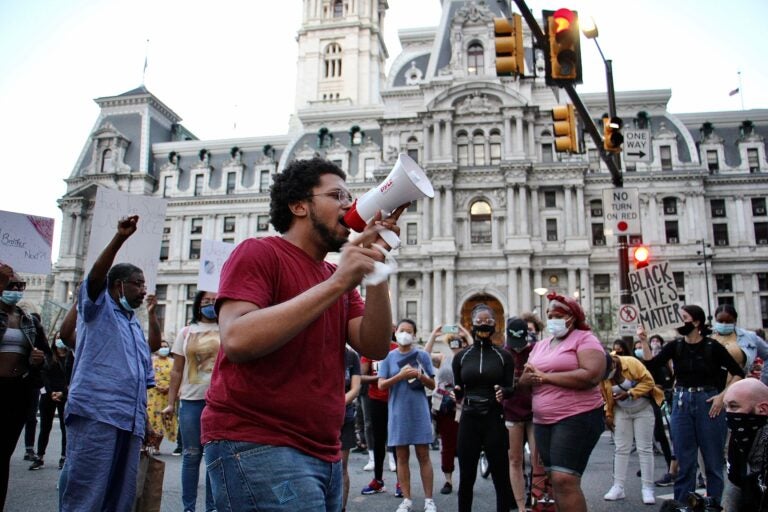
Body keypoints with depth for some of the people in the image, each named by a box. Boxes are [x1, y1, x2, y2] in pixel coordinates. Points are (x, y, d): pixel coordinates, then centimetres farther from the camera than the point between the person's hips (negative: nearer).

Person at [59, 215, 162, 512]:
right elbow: (95, 275, -14)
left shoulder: (134, 325, 25)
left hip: (130, 420, 7)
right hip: (96, 413, -7)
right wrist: (120, 237, -25)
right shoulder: (99, 308, 5)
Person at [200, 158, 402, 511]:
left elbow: (375, 347, 2)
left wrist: (375, 266, -7)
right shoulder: (259, 253, -6)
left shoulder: (337, 277, 14)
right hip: (256, 446, -7)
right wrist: (335, 284, -21)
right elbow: (237, 340, -22)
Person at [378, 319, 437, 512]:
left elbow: (432, 385, 5)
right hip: (398, 412, 1)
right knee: (401, 456, 6)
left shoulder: (422, 355, 3)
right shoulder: (389, 357, 4)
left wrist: (420, 376, -15)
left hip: (419, 411, -1)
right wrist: (401, 375, -15)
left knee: (423, 455, 2)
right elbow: (381, 385, -2)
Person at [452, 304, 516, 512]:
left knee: (501, 477, 3)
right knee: (466, 478, 8)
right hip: (469, 420, 1)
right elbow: (457, 391, 10)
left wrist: (502, 392, -18)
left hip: (495, 420, -1)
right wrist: (456, 393, -13)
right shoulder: (461, 356, 5)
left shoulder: (503, 356, 2)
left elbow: (511, 389, 3)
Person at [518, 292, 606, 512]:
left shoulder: (584, 339, -5)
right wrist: (528, 376, -10)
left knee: (565, 480, -14)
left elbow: (591, 376, -20)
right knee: (556, 480, 12)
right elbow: (524, 379, 15)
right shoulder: (540, 346, 17)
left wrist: (546, 377, -17)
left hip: (577, 418, -7)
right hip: (543, 422, 8)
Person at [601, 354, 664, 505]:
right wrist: (608, 415, -3)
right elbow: (605, 397, -1)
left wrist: (629, 393, -28)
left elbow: (648, 382, -21)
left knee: (644, 448, -2)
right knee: (621, 449, 3)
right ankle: (618, 487, 8)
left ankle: (648, 489, 4)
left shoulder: (631, 363, -25)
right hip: (621, 412, 3)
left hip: (643, 409, -3)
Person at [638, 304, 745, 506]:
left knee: (713, 459, 5)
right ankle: (682, 505, 16)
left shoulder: (712, 347, -6)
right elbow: (651, 364, -8)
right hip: (681, 403, 3)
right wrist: (644, 342, -17)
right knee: (685, 460, 8)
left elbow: (738, 373, 0)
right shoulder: (675, 347, 3)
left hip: (708, 402, -3)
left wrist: (723, 396, -8)